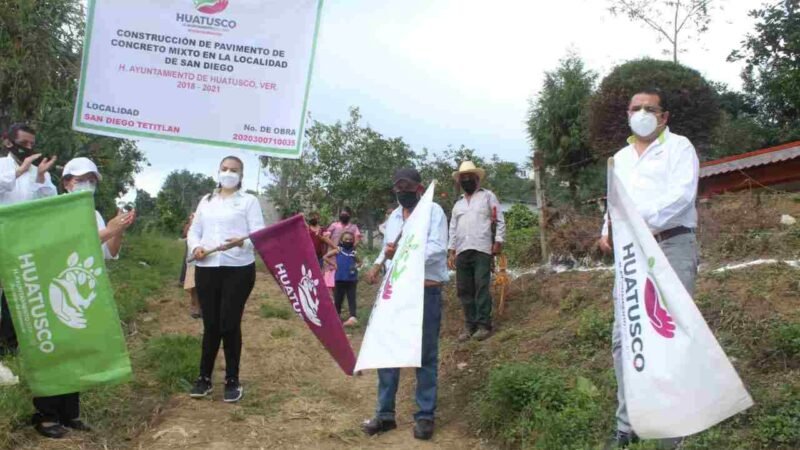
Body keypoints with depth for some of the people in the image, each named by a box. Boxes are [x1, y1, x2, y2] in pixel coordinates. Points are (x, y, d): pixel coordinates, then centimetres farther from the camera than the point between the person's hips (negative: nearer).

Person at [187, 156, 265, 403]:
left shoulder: (249, 200, 3)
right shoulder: (206, 201, 16)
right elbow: (194, 231, 15)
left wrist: (241, 242, -27)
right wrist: (196, 247, -7)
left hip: (238, 269, -3)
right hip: (206, 269, 4)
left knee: (230, 324, 0)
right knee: (210, 325, 7)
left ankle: (232, 381, 13)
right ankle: (204, 377, 21)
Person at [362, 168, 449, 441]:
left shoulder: (433, 211, -6)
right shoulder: (394, 216, 15)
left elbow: (437, 249, -18)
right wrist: (377, 266, 4)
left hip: (426, 292, -6)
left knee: (425, 355, 4)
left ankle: (425, 416, 15)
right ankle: (385, 413, 17)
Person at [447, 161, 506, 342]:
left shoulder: (488, 196, 9)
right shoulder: (458, 204, 23)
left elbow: (500, 220, 3)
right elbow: (453, 229, 20)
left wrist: (498, 241, -8)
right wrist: (451, 251, 11)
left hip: (482, 249, -5)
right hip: (461, 251, 5)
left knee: (481, 287, -9)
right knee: (464, 290, 4)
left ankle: (483, 325, -5)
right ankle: (470, 325, 12)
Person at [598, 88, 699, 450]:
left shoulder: (678, 147, 3)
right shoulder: (621, 157, 21)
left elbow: (682, 194, -12)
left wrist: (642, 221, -23)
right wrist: (607, 230, 4)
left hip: (672, 247, -5)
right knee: (624, 337, 1)